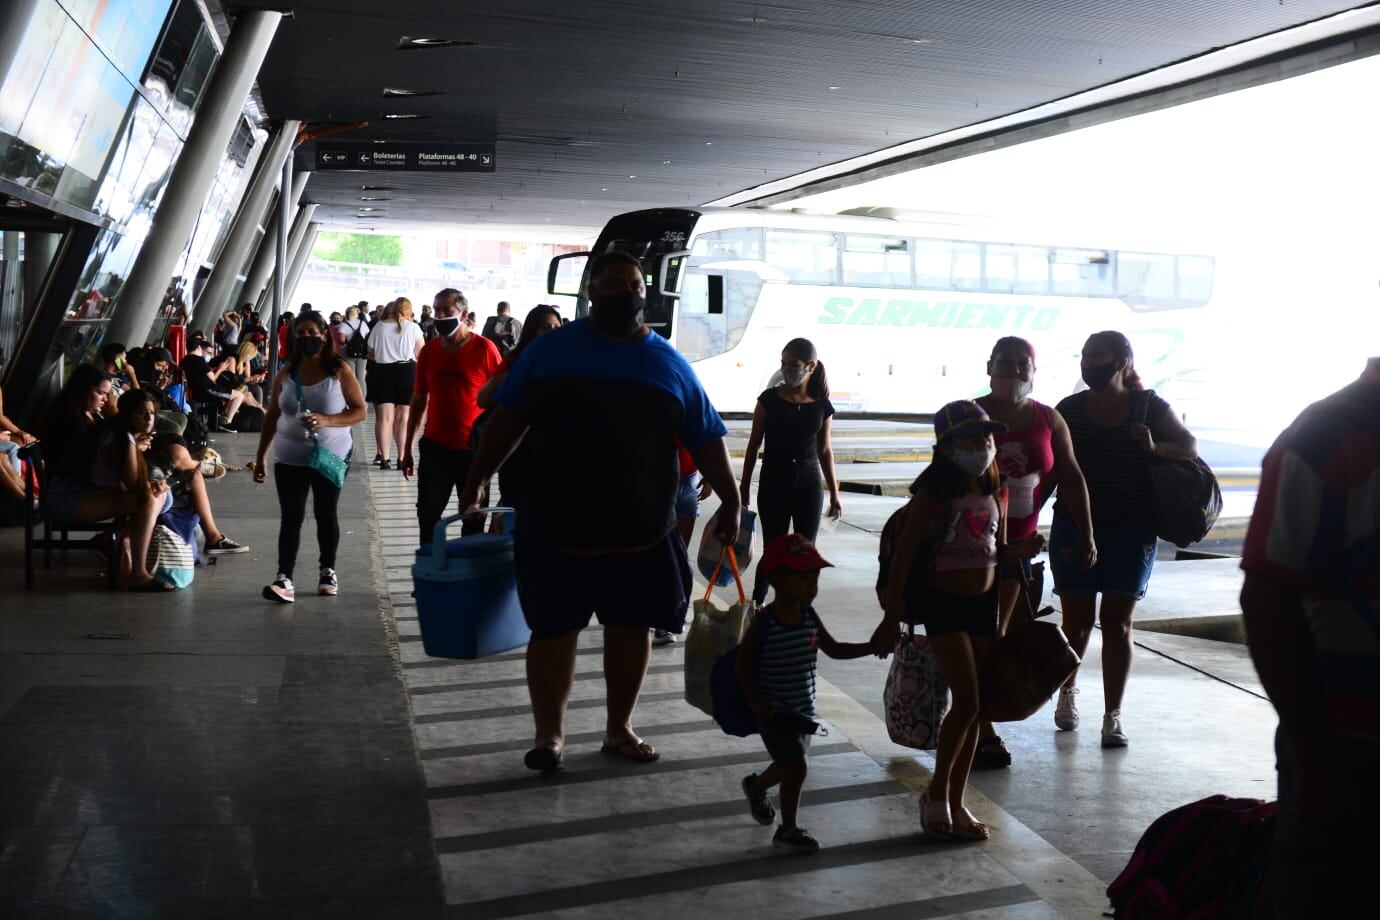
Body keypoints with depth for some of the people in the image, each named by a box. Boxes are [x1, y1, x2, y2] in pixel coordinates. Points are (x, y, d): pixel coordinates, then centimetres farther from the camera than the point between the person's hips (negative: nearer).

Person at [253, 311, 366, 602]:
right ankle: (284, 580, -9)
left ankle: (328, 572, 25)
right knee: (291, 518, -4)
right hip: (290, 458, 2)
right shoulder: (286, 373, 2)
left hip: (331, 456, -1)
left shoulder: (339, 371, -5)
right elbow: (272, 417, 9)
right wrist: (260, 457, 9)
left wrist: (326, 420, -23)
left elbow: (359, 412, -7)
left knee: (326, 515, 10)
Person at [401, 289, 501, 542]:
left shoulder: (484, 349, -8)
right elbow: (419, 400, 12)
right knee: (428, 514, 7)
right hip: (435, 447, 3)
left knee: (473, 519, 9)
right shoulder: (429, 351, 4)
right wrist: (407, 448, 12)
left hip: (474, 449, -3)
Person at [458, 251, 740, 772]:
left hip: (642, 533, 2)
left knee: (631, 628, 11)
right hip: (556, 528, -1)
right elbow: (508, 420, 7)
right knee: (554, 630, 5)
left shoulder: (668, 363, 3)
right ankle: (548, 734, 19)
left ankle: (619, 729, 28)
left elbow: (706, 441, 7)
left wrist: (730, 503, 4)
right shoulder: (550, 349, 2)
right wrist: (475, 484, 4)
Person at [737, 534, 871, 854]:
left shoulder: (810, 618, -3)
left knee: (788, 765, 20)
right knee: (796, 766, -11)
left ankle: (756, 785, 52)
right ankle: (787, 830, 7)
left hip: (802, 709, 7)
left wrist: (872, 646, -3)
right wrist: (757, 702, -19)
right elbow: (743, 665, -13)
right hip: (774, 712, -7)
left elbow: (834, 649, 8)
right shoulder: (763, 624, -20)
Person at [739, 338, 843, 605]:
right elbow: (754, 445, 0)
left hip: (809, 485, 2)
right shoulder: (770, 399, -5)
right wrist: (744, 487, 1)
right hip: (774, 483, -2)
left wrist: (834, 493, 9)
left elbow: (825, 451, 9)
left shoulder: (821, 405, 1)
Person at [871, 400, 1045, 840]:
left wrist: (1022, 549, -5)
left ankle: (955, 801, 19)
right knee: (967, 700, -13)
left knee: (973, 708, 8)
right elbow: (903, 555, -10)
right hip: (942, 602, -6)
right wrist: (891, 617, -11)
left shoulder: (996, 493, 5)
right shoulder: (932, 492, -11)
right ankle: (937, 791, 5)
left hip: (984, 602, 6)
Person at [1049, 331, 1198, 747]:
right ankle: (1067, 690, 35)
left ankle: (1113, 716, 10)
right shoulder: (1069, 410, 0)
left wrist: (1155, 448, -15)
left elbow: (1190, 447, 5)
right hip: (1074, 532, 0)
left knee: (1117, 624, 2)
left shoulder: (1148, 407, 0)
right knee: (1077, 622, 7)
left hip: (1132, 535, 0)